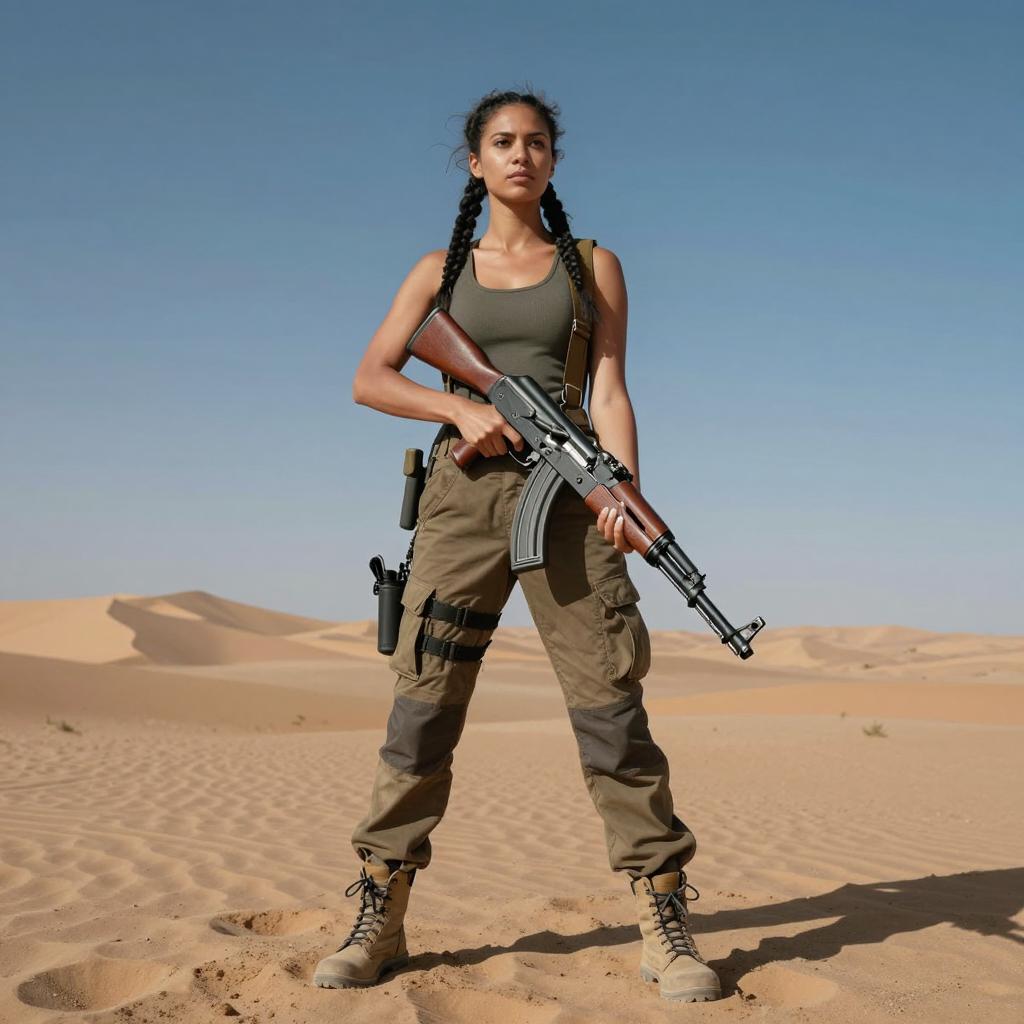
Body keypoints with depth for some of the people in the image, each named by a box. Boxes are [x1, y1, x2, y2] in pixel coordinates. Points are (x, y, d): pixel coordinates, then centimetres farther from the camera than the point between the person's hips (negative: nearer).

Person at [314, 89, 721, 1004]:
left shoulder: (591, 265, 13)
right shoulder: (442, 270, 15)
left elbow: (609, 389, 3)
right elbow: (370, 379, 8)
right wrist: (461, 406, -9)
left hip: (567, 491, -1)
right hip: (463, 490, 1)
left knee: (610, 702, -6)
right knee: (423, 703, -1)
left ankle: (666, 928, -1)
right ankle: (378, 924, 8)